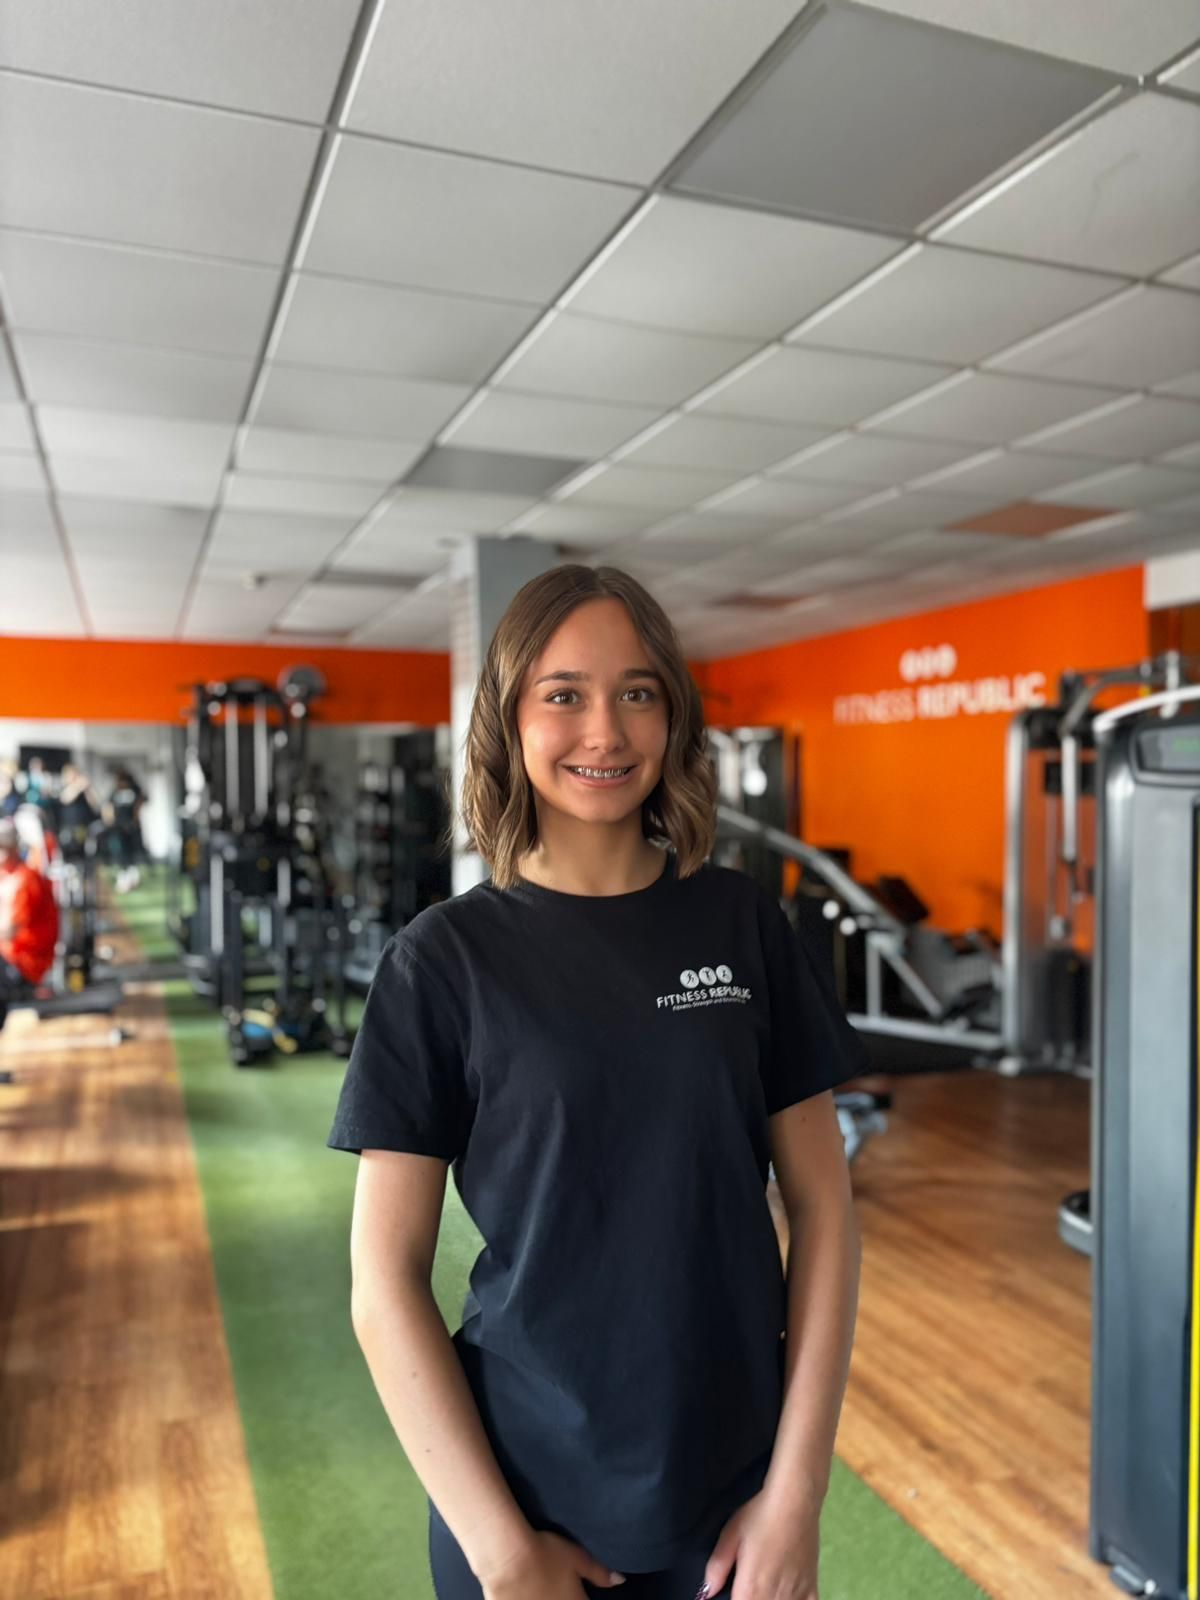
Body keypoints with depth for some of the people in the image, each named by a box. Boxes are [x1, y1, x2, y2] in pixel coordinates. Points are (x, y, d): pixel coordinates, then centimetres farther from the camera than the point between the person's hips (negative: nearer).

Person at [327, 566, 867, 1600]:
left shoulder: (743, 923, -6)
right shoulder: (445, 958, -11)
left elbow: (821, 1203, -3)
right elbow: (386, 1282, -10)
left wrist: (799, 1488, -7)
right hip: (522, 1493, -1)